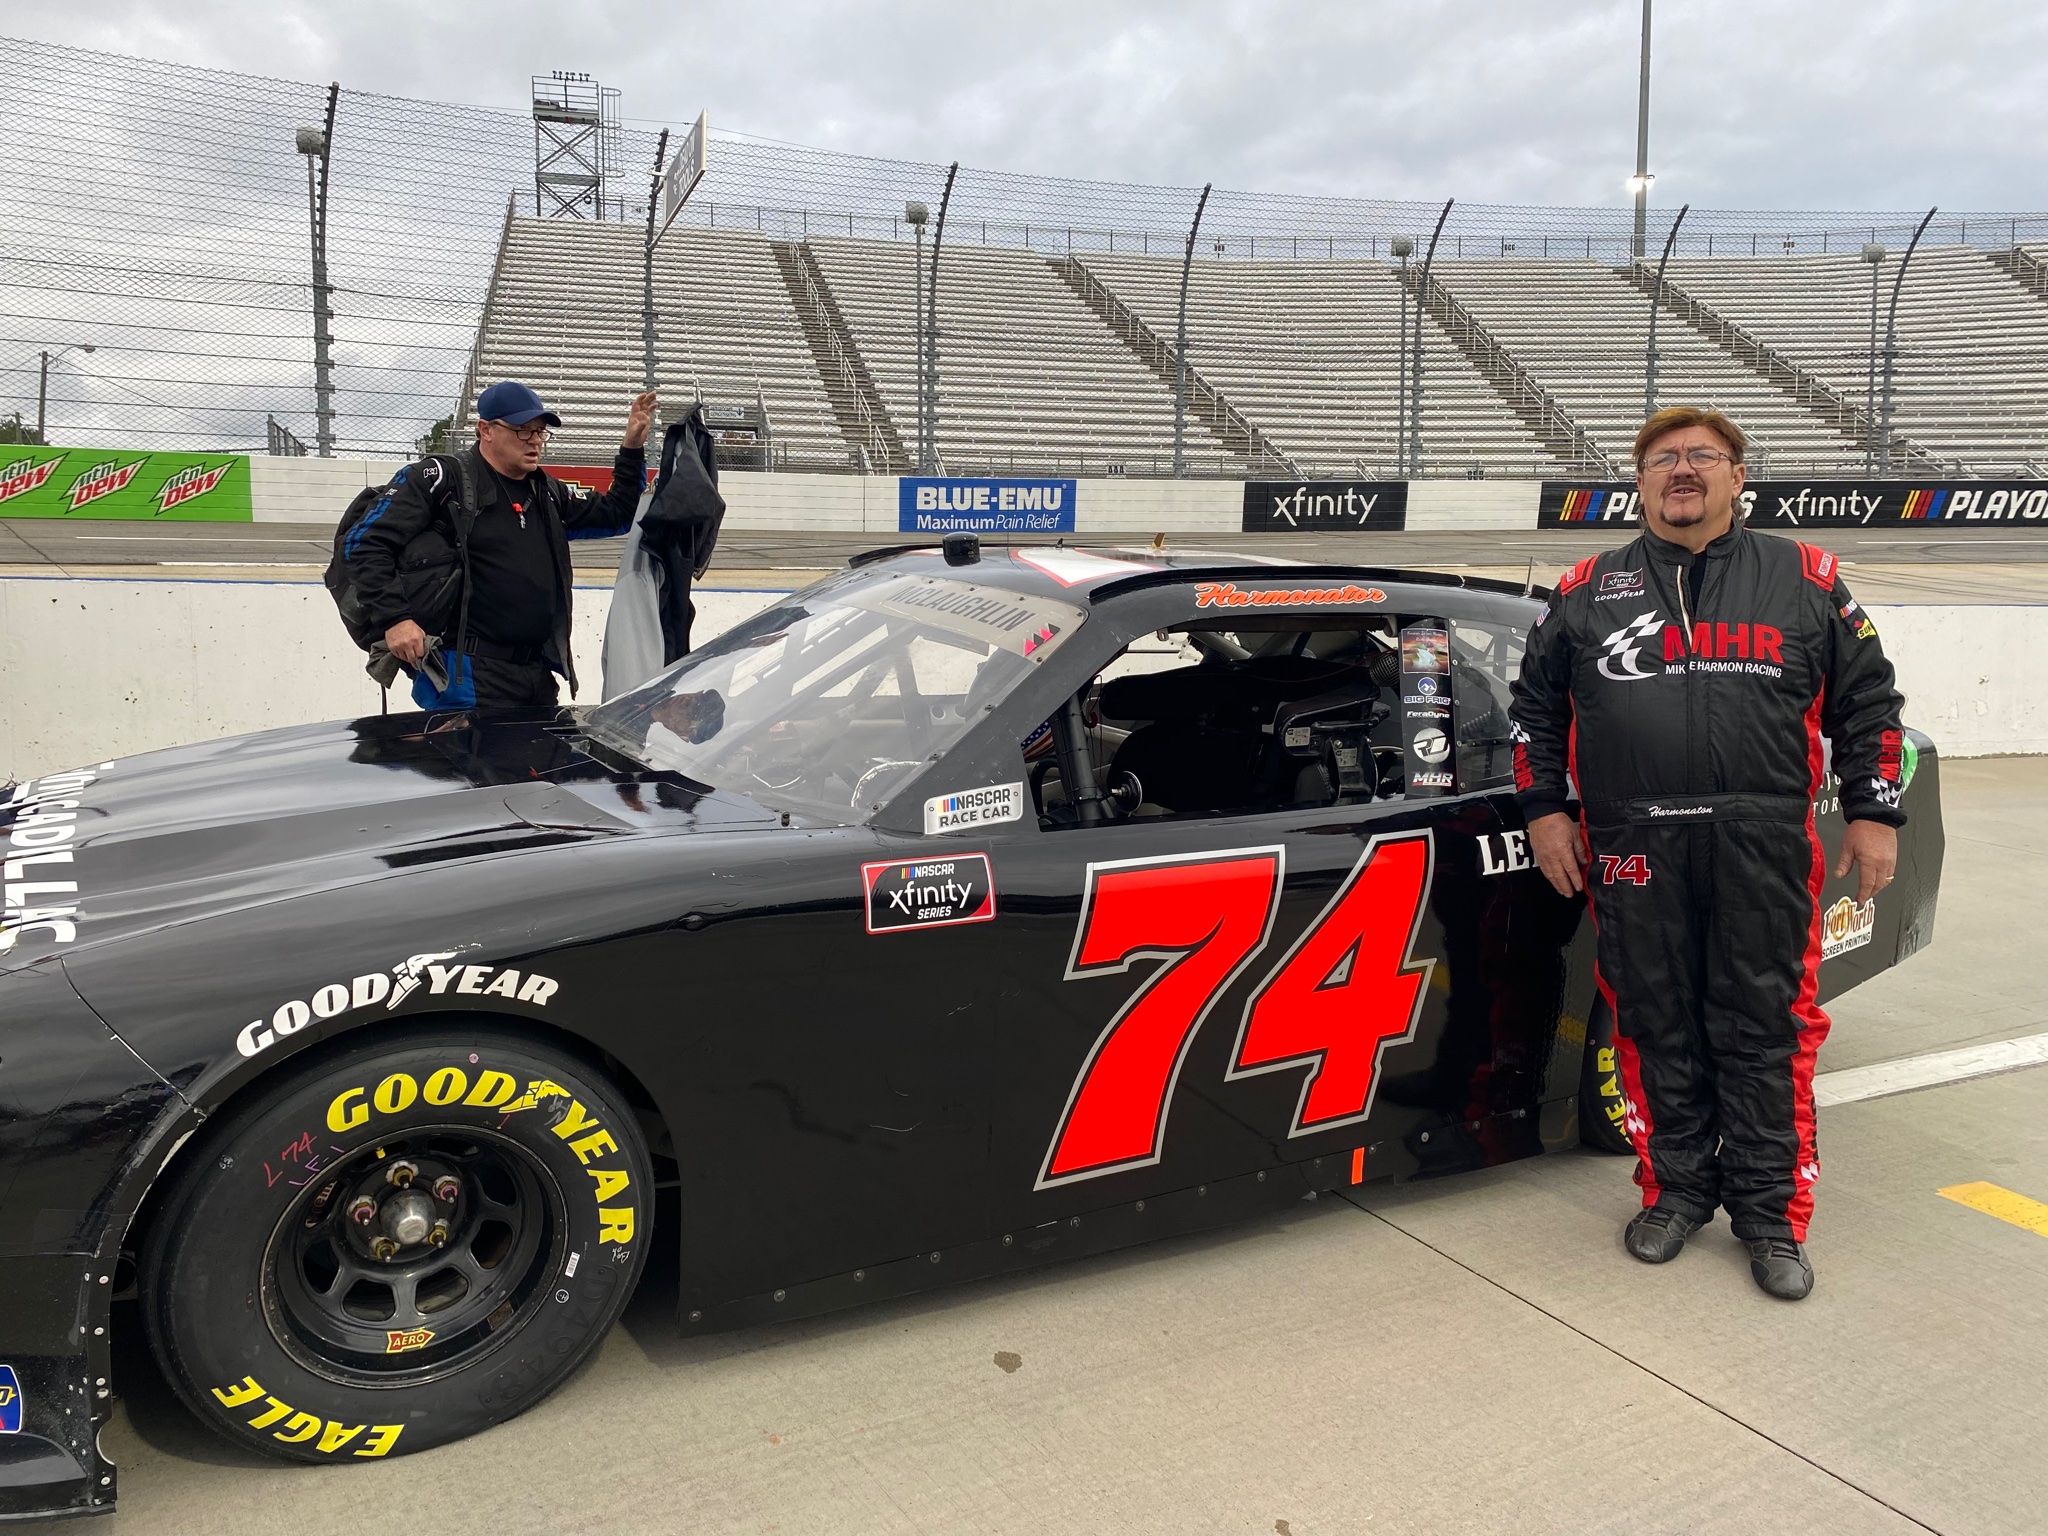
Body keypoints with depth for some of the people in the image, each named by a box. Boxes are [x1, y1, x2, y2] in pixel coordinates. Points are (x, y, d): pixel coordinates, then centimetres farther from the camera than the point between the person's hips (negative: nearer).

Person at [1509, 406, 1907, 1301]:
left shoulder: (1805, 580, 10)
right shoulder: (1588, 591, 11)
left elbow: (1866, 699, 12)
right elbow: (1536, 704, 15)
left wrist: (1873, 814, 6)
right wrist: (1543, 810, 8)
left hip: (1763, 849, -1)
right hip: (1635, 852, 1)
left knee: (1764, 1032, 3)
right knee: (1657, 1028, 8)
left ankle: (1770, 1215, 16)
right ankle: (1679, 1189, 25)